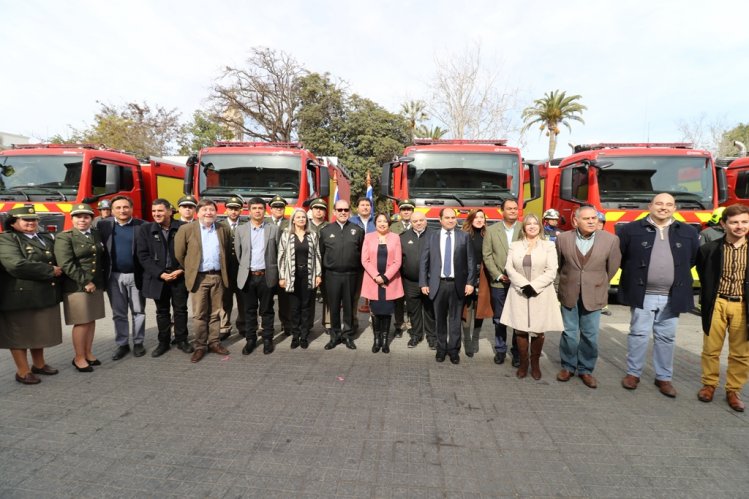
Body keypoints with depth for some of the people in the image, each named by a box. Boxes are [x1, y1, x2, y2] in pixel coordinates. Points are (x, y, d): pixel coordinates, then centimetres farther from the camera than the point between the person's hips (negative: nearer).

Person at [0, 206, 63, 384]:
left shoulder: (47, 238, 13)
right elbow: (17, 265, -24)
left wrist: (57, 271, -6)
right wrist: (50, 271, -18)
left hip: (45, 295, 7)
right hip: (20, 296, -7)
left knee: (40, 332, 18)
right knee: (20, 334, 7)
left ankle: (39, 364, 33)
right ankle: (23, 371, 19)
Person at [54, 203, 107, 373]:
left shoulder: (97, 235, 11)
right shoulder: (64, 237, -7)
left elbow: (103, 259, 15)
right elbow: (66, 264, -16)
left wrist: (102, 281, 7)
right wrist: (85, 282, -17)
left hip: (96, 285, 6)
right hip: (76, 287, -5)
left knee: (91, 320, 11)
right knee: (81, 322, -1)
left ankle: (88, 353, 22)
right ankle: (79, 358, 11)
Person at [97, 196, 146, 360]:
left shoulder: (142, 226, -4)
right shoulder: (103, 225, 2)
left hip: (136, 275, -2)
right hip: (114, 276, 2)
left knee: (138, 311, 8)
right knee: (118, 313, 11)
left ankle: (138, 343, 21)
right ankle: (122, 344, 23)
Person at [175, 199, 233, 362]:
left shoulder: (223, 230, 6)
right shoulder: (186, 229, -2)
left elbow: (227, 252, 16)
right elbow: (178, 254, 3)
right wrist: (190, 270, 7)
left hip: (218, 277, 2)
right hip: (199, 278, -2)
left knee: (215, 313, 10)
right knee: (199, 315, 2)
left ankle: (214, 342, 21)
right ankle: (200, 346, 13)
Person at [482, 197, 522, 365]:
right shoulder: (491, 230, 3)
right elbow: (487, 255, 0)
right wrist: (499, 275, -8)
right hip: (499, 282, 1)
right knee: (499, 319, 10)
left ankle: (517, 352, 18)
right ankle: (500, 350, 24)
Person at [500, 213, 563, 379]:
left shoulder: (549, 246, 3)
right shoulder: (515, 246, 8)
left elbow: (551, 272, -5)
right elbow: (509, 268, -1)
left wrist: (533, 286, -14)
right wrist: (524, 285, -13)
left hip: (541, 294, -1)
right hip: (519, 293, 1)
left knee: (538, 331, 2)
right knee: (521, 330, 3)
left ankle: (535, 364, 20)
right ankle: (523, 363, 16)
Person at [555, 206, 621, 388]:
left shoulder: (611, 240, -8)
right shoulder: (563, 238, -6)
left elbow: (612, 268, 4)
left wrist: (599, 285, 11)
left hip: (594, 296, 0)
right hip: (569, 294, 0)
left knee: (590, 335, 7)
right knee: (569, 333, 9)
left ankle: (585, 369, 23)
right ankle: (568, 366, 25)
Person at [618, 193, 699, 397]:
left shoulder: (689, 232, 6)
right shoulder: (631, 229, -3)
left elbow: (695, 259, 17)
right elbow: (618, 256, 4)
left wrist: (678, 274, 12)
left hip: (672, 296, 3)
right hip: (642, 294, -2)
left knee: (666, 337, 10)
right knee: (638, 333, 4)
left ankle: (664, 377, 23)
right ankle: (633, 373, 17)